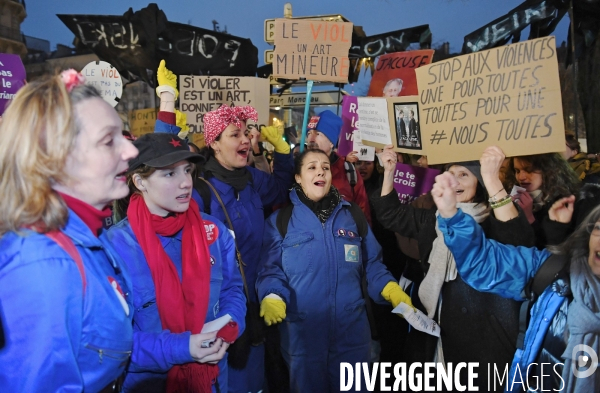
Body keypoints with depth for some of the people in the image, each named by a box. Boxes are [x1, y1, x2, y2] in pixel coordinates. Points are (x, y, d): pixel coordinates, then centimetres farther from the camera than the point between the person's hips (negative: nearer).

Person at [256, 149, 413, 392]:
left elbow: (372, 264, 9)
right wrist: (272, 298, -22)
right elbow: (271, 270, -2)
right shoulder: (280, 220, 0)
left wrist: (392, 290, -8)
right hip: (302, 332, -2)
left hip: (352, 329, 2)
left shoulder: (353, 215, 7)